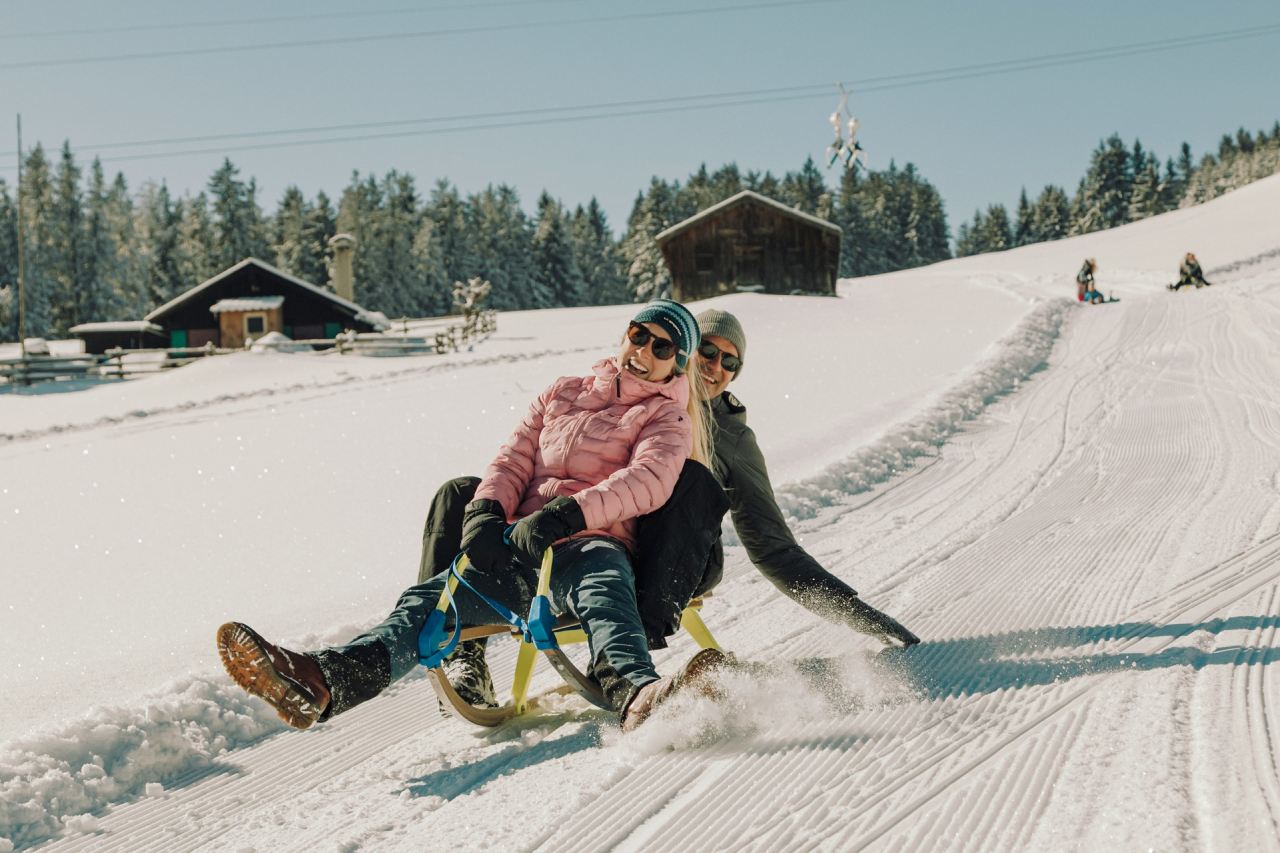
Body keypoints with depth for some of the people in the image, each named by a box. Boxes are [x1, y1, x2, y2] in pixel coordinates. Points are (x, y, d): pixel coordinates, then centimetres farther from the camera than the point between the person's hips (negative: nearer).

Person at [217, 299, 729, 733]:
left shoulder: (666, 416, 11)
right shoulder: (563, 395, 27)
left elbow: (649, 481, -10)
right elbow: (513, 460, 18)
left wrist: (567, 513, -26)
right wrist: (486, 511, -7)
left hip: (593, 544, -4)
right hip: (522, 545, 4)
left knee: (604, 592, -41)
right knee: (433, 597, -21)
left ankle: (637, 696, -73)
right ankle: (323, 682, -46)